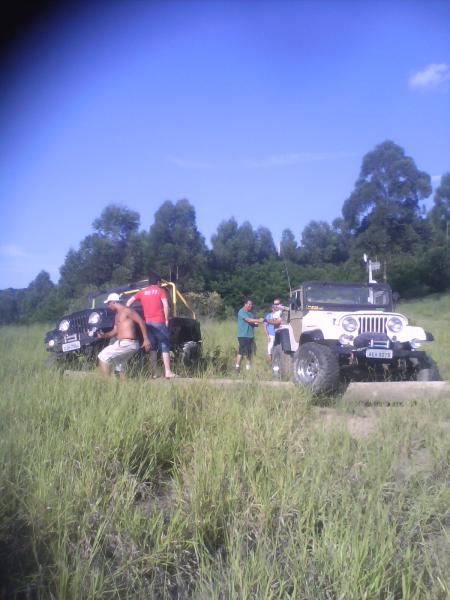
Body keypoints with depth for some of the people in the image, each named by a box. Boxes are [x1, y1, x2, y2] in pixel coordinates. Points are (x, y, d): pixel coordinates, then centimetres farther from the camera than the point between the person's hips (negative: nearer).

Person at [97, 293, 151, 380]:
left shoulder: (126, 311, -7)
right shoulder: (117, 315, 21)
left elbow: (141, 322, -14)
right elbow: (115, 331, 21)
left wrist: (146, 339, -20)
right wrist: (104, 335, 3)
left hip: (127, 343, -10)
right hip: (122, 343, 10)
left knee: (102, 357, -9)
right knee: (119, 367, 20)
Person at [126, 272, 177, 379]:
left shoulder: (143, 292, 16)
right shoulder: (161, 290, 5)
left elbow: (129, 302, 9)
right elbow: (165, 305, -8)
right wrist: (166, 320, -3)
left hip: (147, 322, 4)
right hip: (159, 322, -4)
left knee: (152, 347, 11)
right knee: (164, 346, 1)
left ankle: (153, 373, 8)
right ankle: (168, 372, -5)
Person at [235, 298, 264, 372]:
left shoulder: (251, 313, 15)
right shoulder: (241, 312, -9)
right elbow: (248, 320, -23)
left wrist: (256, 324, -2)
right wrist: (258, 320, -31)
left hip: (250, 335, 7)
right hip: (243, 335, -7)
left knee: (249, 352, 8)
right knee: (241, 351, -10)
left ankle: (248, 367, 17)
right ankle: (237, 366, -4)